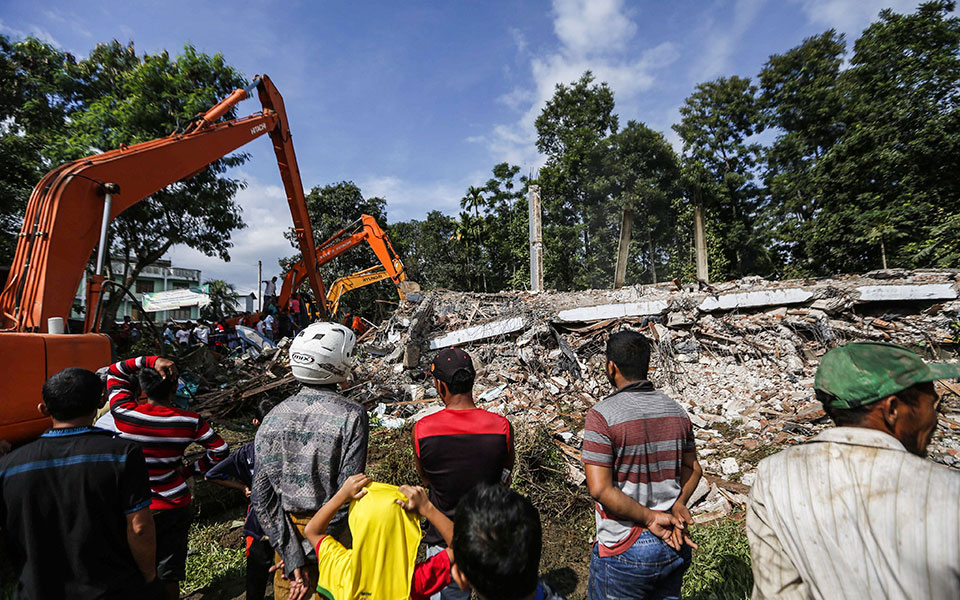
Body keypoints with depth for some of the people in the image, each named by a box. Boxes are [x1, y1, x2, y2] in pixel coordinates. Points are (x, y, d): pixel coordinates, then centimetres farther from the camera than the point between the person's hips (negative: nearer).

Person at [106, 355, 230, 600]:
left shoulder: (124, 413, -13)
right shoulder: (189, 421, -10)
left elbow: (115, 372, 2)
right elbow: (220, 450, -3)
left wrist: (150, 361, -11)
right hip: (175, 507, 1)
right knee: (169, 574, 15)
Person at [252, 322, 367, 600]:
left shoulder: (274, 417, -6)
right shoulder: (352, 415, -18)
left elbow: (262, 496, -6)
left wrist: (293, 555, -6)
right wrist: (313, 552, -11)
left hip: (287, 530, 3)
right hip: (333, 532, -3)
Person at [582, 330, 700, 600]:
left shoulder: (601, 415, -20)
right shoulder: (676, 411, 0)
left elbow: (600, 489, -22)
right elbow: (693, 469, 9)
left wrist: (649, 517, -14)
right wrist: (677, 504, -4)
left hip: (625, 551, -5)